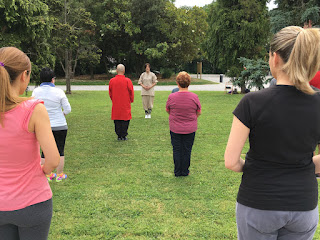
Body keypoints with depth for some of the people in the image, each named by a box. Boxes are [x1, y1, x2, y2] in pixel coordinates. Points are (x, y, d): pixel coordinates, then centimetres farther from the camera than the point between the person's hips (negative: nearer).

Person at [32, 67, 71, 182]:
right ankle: (59, 175, 19)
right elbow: (67, 110, -7)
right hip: (60, 126, -3)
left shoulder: (36, 92, -5)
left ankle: (47, 175, 22)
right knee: (60, 151, 10)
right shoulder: (59, 92, -12)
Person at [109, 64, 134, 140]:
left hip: (115, 105, 3)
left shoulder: (112, 81, -2)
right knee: (125, 120, 7)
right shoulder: (127, 81, -11)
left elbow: (110, 93, 9)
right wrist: (131, 100, 15)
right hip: (125, 105, -3)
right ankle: (124, 135, 8)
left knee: (117, 120, 10)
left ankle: (119, 136, 13)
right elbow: (131, 92, -2)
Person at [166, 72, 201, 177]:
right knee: (187, 150, 12)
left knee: (177, 150, 12)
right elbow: (199, 112, 0)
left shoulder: (171, 97, -12)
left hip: (175, 129, 0)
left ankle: (177, 172, 20)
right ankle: (185, 171, 22)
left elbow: (167, 110, 3)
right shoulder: (194, 97, -11)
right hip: (190, 129, 0)